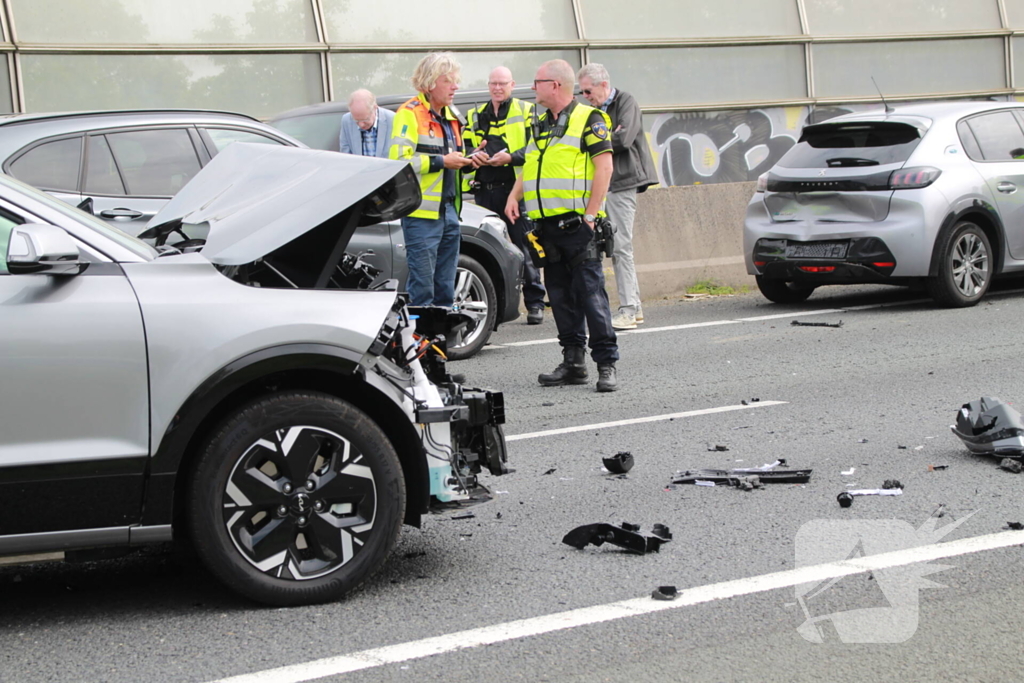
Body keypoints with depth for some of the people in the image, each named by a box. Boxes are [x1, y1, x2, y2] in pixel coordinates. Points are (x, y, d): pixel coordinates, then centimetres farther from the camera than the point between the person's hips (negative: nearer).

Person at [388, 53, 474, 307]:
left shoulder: (450, 116, 19)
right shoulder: (410, 114, -8)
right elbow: (398, 160, -19)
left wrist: (464, 161, 9)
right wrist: (441, 161, -19)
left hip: (449, 211, 8)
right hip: (422, 212, -8)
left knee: (445, 288, 13)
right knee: (422, 288, -6)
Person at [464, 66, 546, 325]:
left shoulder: (525, 111, 6)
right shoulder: (475, 116, 19)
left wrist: (510, 157, -18)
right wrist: (474, 155, -5)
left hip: (515, 188, -4)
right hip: (484, 191, 4)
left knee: (525, 248, -5)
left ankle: (534, 303, 1)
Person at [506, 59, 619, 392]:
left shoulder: (588, 119, -4)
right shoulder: (540, 124, 19)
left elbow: (604, 167, -10)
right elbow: (530, 166, 26)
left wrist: (590, 215, -16)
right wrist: (514, 197, 8)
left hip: (577, 224, -8)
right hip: (547, 224, 8)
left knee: (591, 293, -9)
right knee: (560, 295, 9)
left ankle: (606, 364, -6)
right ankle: (573, 361, 16)